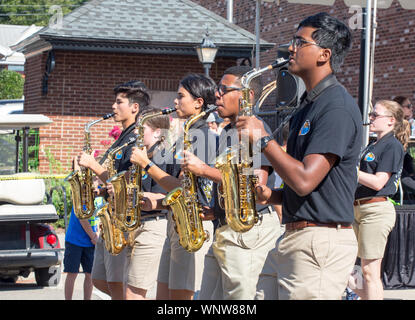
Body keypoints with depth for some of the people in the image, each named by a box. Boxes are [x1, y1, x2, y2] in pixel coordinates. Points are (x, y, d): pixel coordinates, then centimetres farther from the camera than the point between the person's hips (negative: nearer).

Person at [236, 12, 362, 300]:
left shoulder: (337, 107, -14)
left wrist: (263, 138, -13)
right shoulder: (309, 106, 18)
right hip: (299, 238, 10)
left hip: (322, 243, -10)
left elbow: (304, 180, -22)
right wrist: (271, 195, 6)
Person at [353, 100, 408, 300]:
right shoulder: (372, 146, 20)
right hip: (359, 209, 9)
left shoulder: (393, 145, -8)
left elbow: (378, 182, -16)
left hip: (377, 210, -9)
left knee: (370, 272, -9)